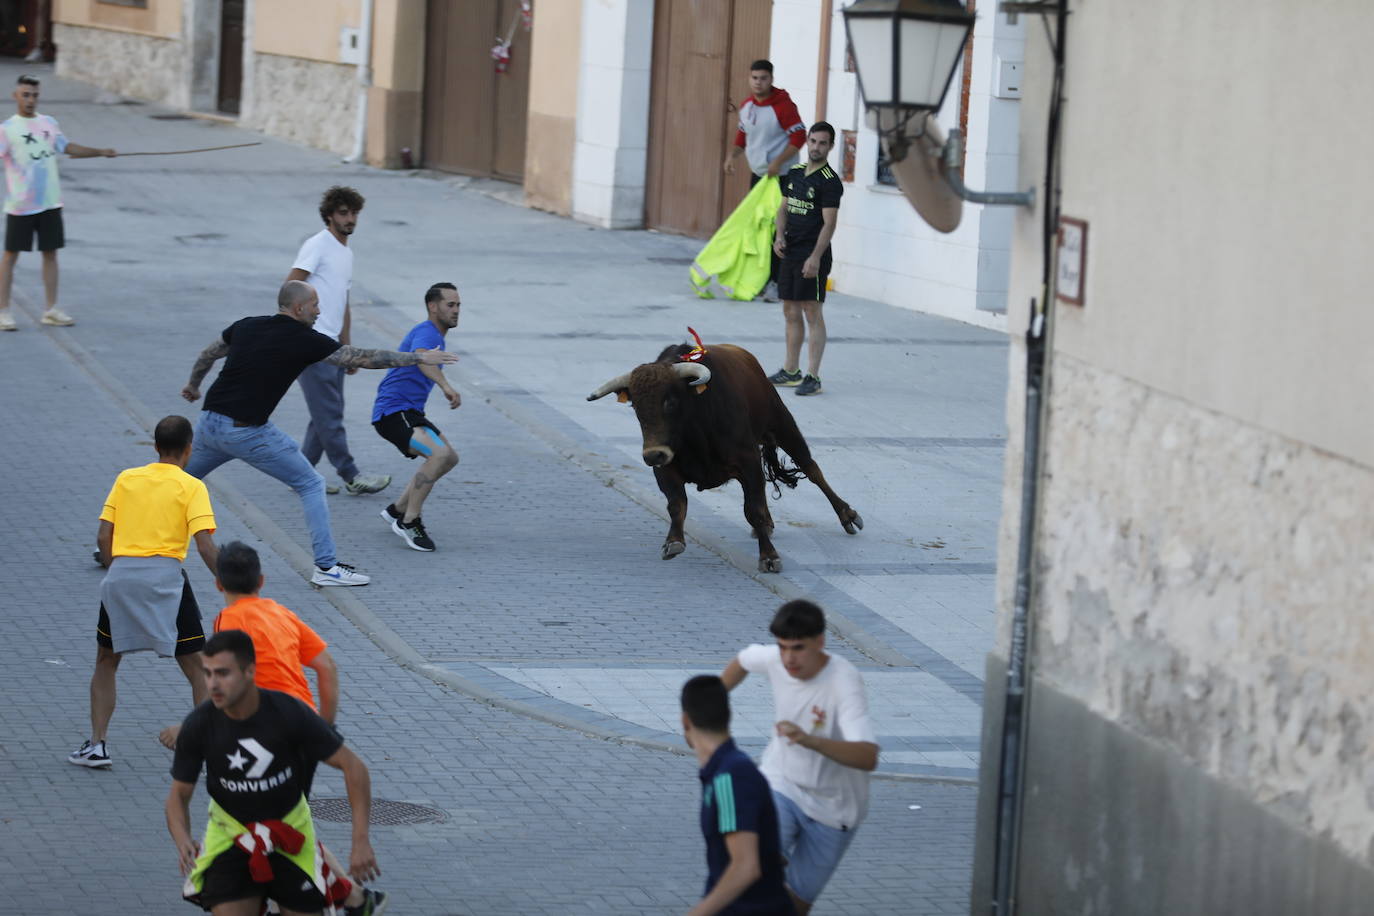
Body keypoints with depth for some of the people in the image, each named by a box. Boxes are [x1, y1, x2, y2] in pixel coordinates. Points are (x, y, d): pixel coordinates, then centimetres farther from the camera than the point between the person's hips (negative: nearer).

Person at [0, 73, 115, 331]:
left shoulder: (49, 124, 9)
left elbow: (67, 147, 22)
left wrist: (100, 152, 21)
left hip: (50, 203, 5)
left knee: (50, 253, 9)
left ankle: (51, 310, 17)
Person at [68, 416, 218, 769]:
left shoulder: (126, 479, 14)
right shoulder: (191, 487, 4)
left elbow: (103, 537, 9)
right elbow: (205, 545, -8)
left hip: (120, 572, 3)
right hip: (164, 576, -3)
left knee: (106, 661, 20)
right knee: (196, 667, 7)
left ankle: (96, 744, 15)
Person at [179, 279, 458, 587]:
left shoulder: (245, 327, 9)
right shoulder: (305, 341, -7)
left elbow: (207, 355, 23)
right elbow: (364, 358, -4)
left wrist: (193, 385, 44)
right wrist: (420, 358, 4)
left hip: (209, 423, 6)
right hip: (248, 432, -6)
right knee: (312, 485, 7)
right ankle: (326, 566, 3)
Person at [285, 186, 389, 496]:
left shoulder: (347, 253, 20)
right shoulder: (318, 245, -7)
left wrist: (347, 348, 25)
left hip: (332, 346, 9)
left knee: (327, 415, 9)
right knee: (329, 415, -6)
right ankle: (351, 477, -4)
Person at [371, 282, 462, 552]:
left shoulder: (434, 335, 19)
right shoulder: (426, 333, -16)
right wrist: (446, 386, -55)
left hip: (408, 413, 11)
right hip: (393, 412, -11)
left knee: (448, 458, 15)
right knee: (440, 454, -28)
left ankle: (397, 510, 22)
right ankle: (408, 521, -20)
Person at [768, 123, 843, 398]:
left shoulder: (830, 181, -11)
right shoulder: (794, 173, 12)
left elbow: (829, 222, -16)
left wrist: (815, 257, -22)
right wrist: (780, 236, 1)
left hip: (812, 257, -8)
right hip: (789, 253, 8)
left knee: (812, 314, -7)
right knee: (791, 312, 13)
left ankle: (813, 377, -6)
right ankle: (791, 371, 22)